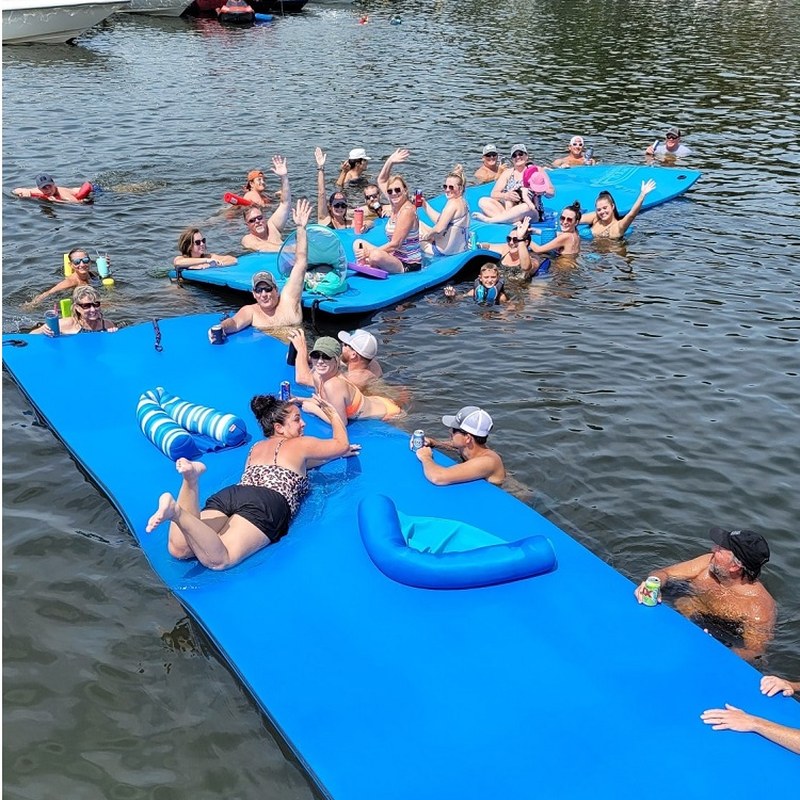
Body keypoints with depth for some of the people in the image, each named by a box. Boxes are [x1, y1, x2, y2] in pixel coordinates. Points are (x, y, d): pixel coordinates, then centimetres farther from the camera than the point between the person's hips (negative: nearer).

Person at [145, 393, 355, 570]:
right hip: (268, 504, -6)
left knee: (178, 550, -14)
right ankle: (176, 512, -45)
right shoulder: (301, 444, 20)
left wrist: (335, 454, 57)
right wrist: (332, 412, 43)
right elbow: (342, 444, 29)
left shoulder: (257, 447, 39)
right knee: (217, 560, -26)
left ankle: (191, 479, -29)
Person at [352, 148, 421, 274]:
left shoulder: (407, 211, -19)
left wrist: (368, 252, -21)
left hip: (409, 265, -10)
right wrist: (389, 162, 5)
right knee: (358, 244, 10)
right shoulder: (396, 205, 6)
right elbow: (381, 181, 20)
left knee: (376, 256, -37)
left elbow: (394, 244, -22)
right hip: (395, 257, 10)